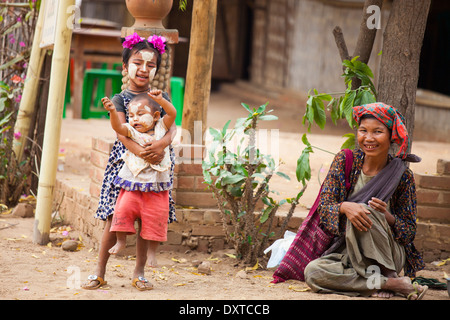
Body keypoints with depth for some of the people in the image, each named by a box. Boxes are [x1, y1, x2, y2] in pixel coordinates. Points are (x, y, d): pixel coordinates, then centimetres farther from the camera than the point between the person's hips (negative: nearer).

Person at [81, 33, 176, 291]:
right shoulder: (120, 99, 1)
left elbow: (172, 126, -4)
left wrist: (163, 143, -27)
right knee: (114, 217, -3)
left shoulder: (161, 98, 9)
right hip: (125, 162, -2)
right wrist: (141, 153, -28)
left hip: (155, 165, 2)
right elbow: (121, 133, -11)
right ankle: (100, 272, 7)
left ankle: (140, 272, 16)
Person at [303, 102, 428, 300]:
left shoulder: (403, 176, -5)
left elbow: (409, 233, -3)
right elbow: (323, 208, -5)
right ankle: (393, 284, -23)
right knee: (313, 271, -30)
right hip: (347, 252, 3)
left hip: (391, 257, -3)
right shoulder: (344, 161, 0)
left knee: (362, 209, -31)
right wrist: (344, 207, -28)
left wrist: (387, 217, -25)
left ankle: (388, 275, -16)